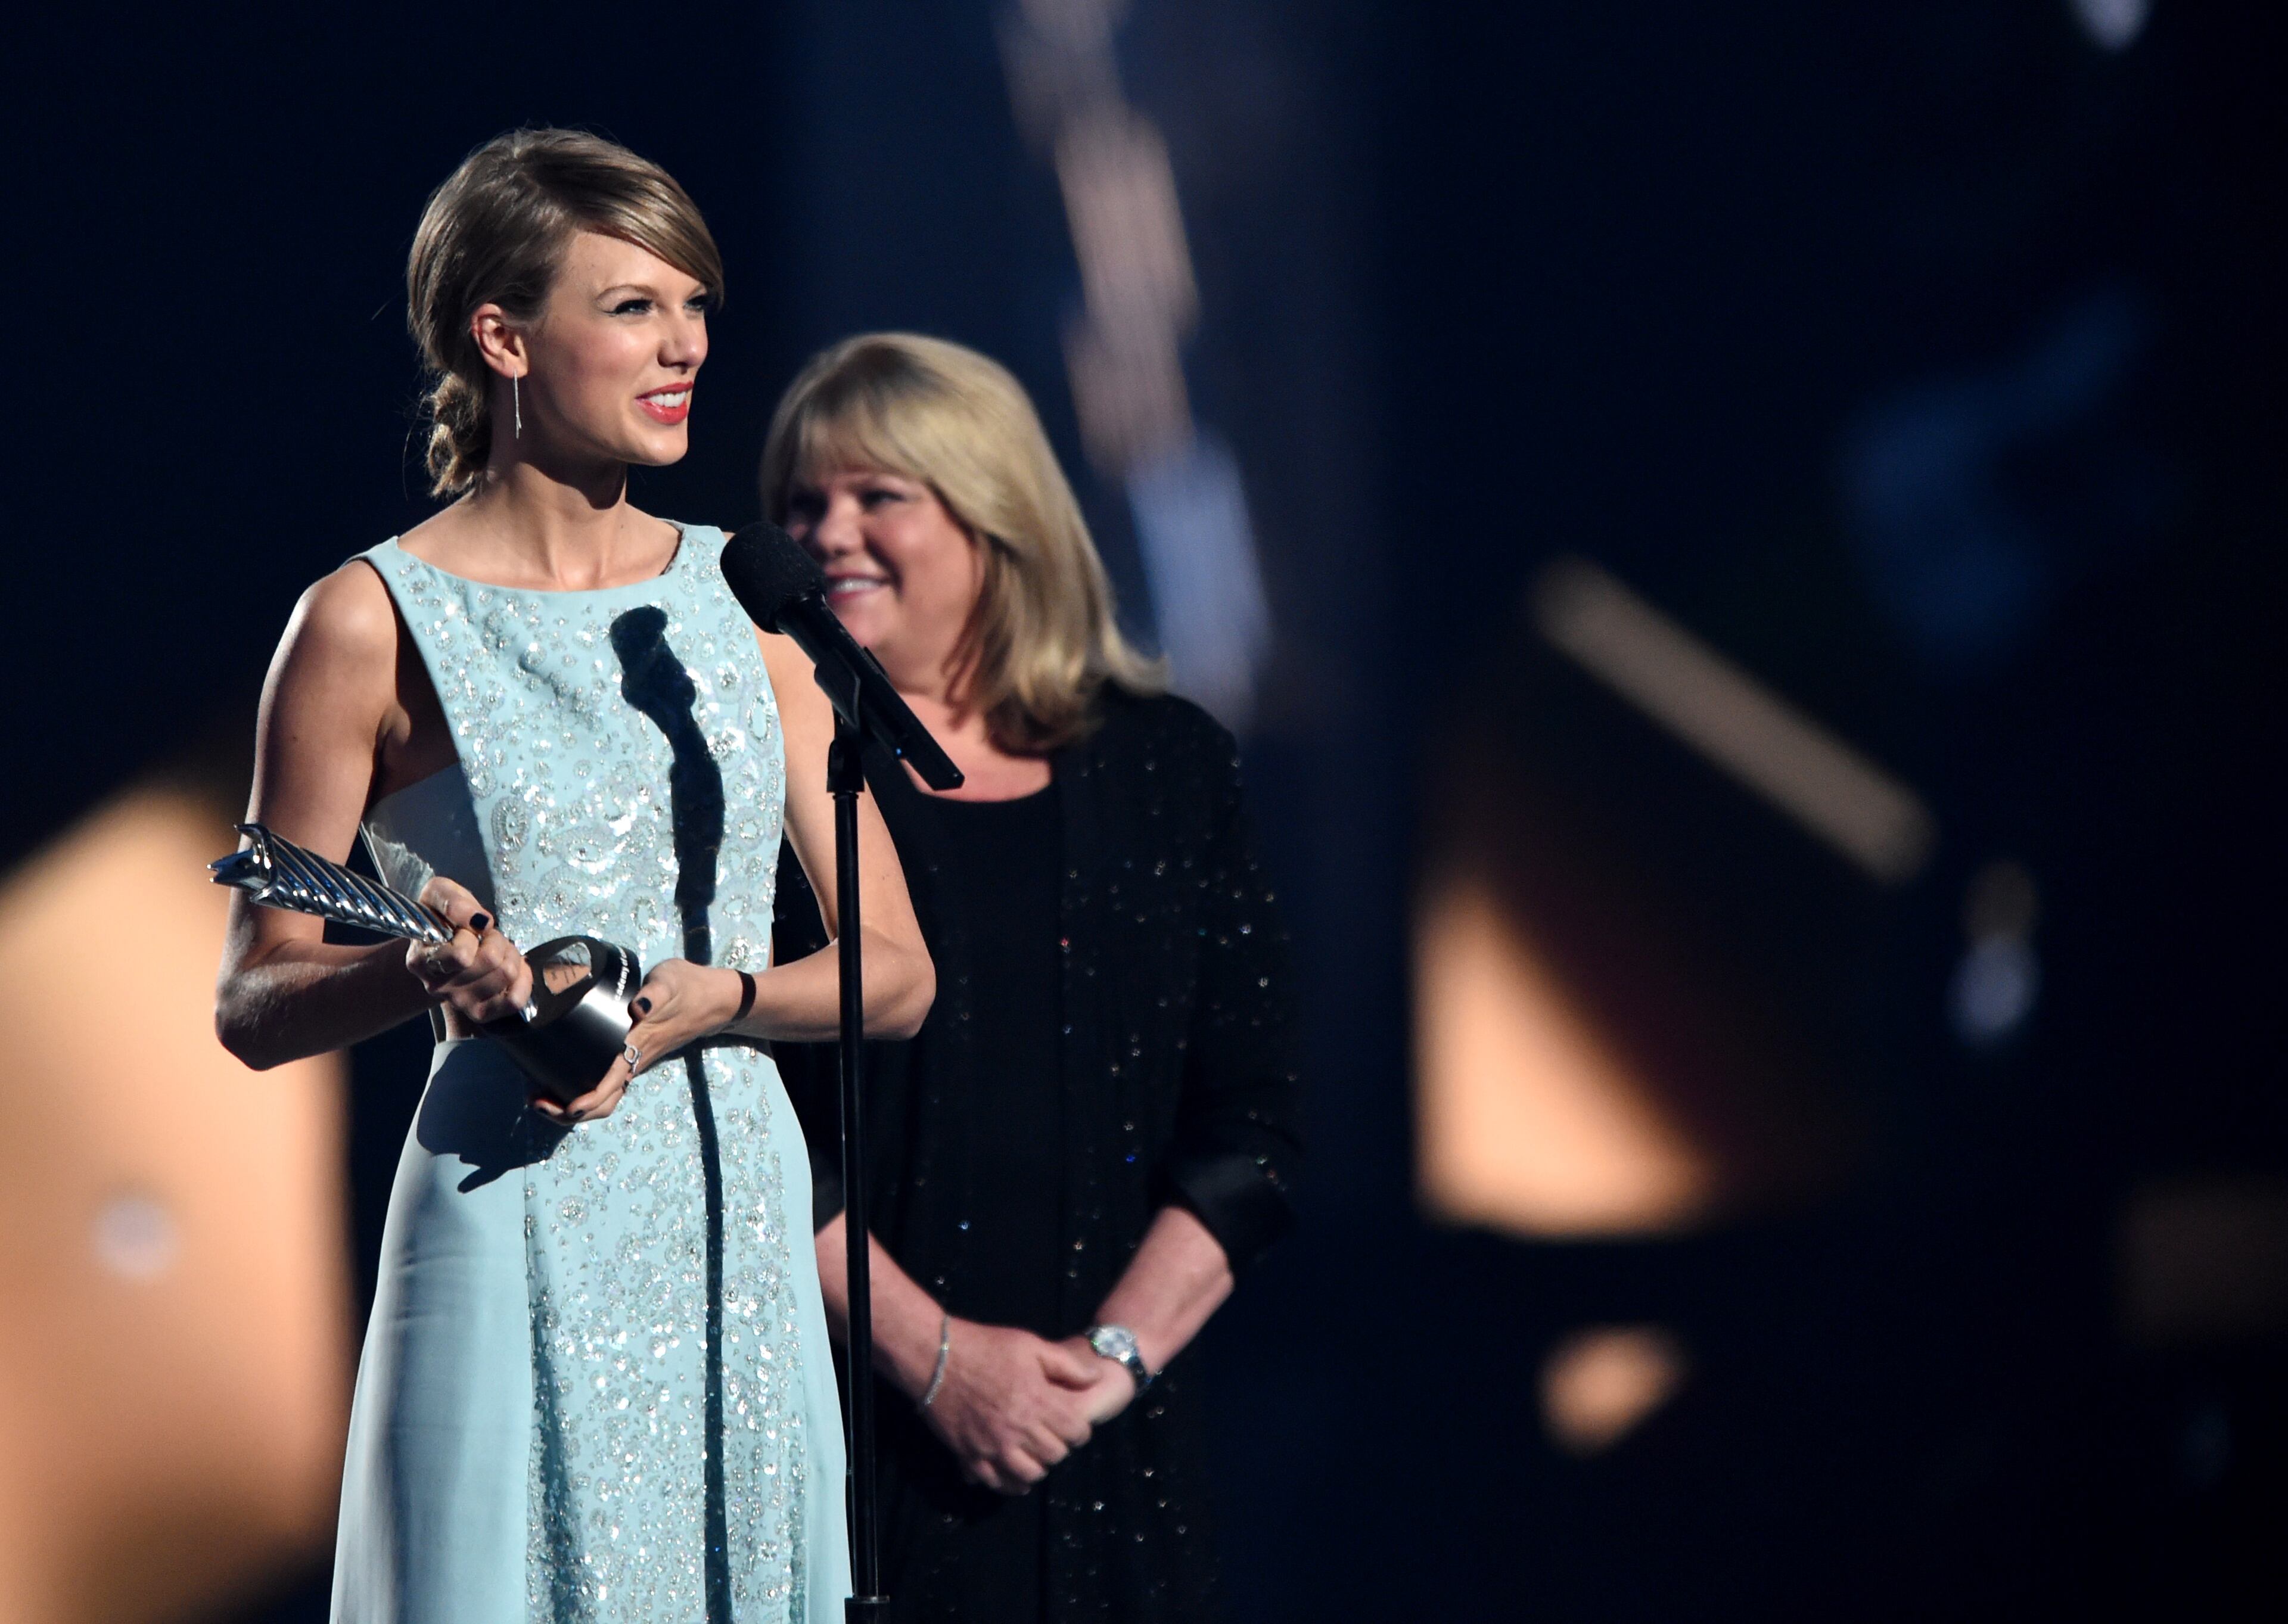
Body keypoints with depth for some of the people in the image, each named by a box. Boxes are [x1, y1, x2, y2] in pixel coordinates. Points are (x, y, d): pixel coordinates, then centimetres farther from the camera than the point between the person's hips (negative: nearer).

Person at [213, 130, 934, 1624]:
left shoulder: (747, 597, 9)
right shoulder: (373, 626, -3)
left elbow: (895, 971, 8)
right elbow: (255, 1006, 0)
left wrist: (714, 997, -11)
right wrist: (417, 969, -20)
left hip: (740, 1224, 4)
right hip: (521, 1235, -4)